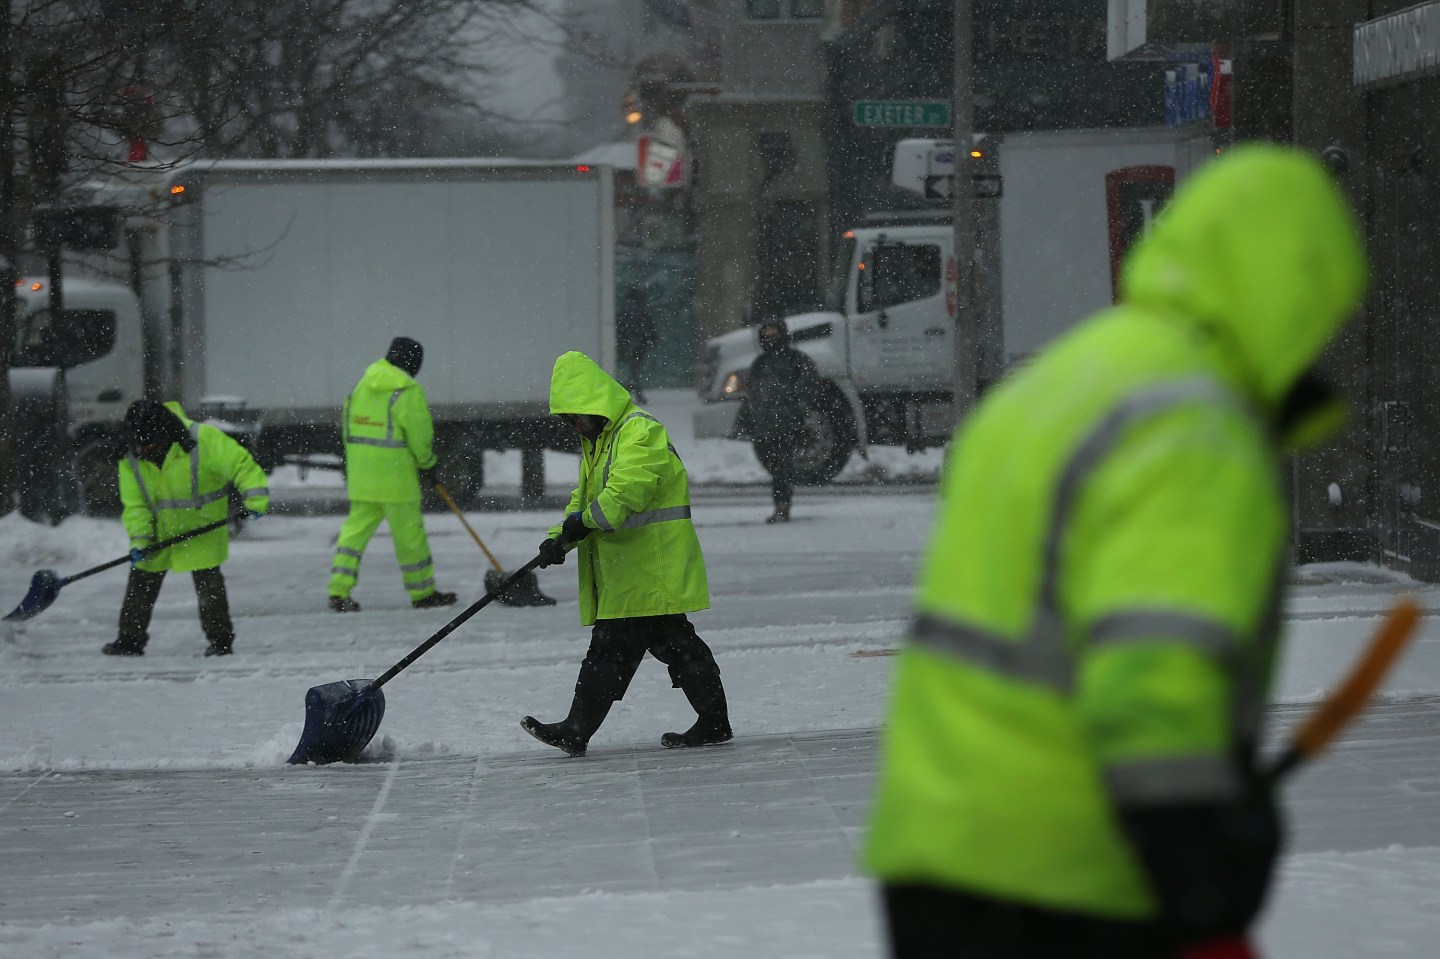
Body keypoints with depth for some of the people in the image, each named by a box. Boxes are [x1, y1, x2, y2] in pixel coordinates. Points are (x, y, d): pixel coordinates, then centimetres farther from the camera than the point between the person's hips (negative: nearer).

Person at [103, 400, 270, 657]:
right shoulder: (131, 459, -10)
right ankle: (129, 640, 17)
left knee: (208, 583, -4)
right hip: (158, 530, 4)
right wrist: (139, 539, -17)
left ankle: (220, 638, 9)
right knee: (141, 583, 7)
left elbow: (240, 464, -18)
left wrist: (256, 498, -27)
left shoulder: (203, 440, -24)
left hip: (201, 528, -4)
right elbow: (134, 504, -5)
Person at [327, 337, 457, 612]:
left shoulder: (362, 386, 10)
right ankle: (422, 593, 13)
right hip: (395, 474, -6)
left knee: (356, 527, 9)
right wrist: (427, 465, 6)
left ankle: (339, 591, 1)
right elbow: (419, 434, -10)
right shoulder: (409, 392, -11)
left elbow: (348, 426, 15)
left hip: (360, 473, 6)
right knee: (408, 532, 4)